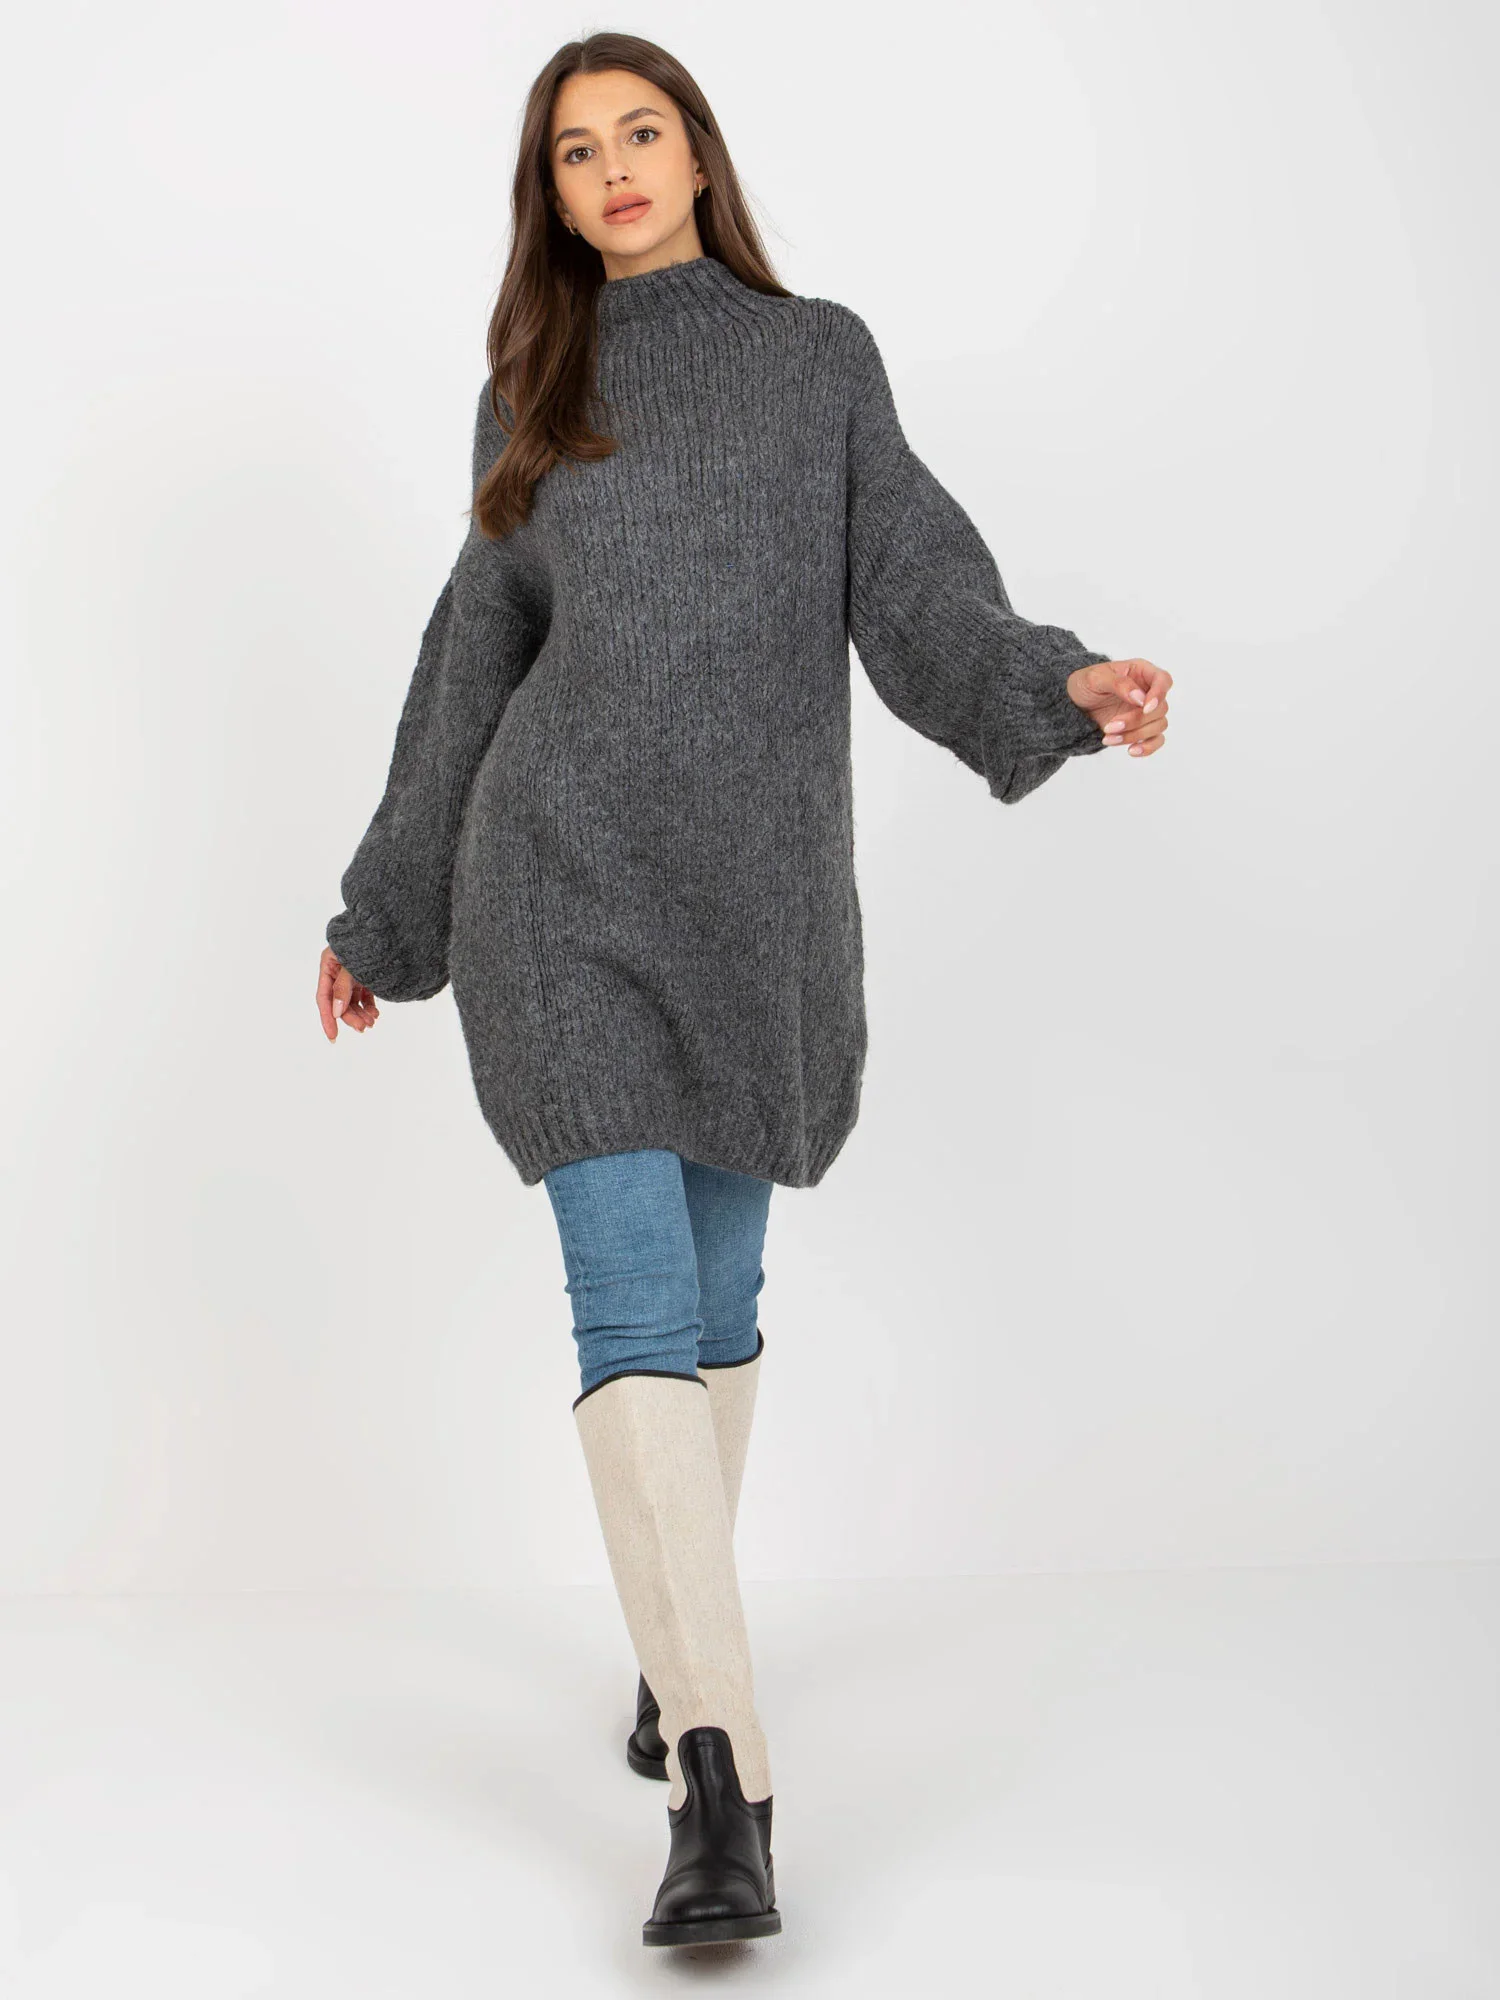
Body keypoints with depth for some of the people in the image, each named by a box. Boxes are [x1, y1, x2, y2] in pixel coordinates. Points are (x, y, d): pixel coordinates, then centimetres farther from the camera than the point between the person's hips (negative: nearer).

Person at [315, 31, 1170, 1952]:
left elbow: (914, 587, 1)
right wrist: (384, 908, 21)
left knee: (717, 1302, 10)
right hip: (561, 879, -1)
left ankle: (676, 1647, 32)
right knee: (636, 1306, -13)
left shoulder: (822, 357, 11)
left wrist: (1060, 682, -19)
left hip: (759, 889, 1)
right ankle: (720, 1788, -17)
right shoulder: (529, 398, 12)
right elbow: (476, 656, 17)